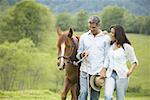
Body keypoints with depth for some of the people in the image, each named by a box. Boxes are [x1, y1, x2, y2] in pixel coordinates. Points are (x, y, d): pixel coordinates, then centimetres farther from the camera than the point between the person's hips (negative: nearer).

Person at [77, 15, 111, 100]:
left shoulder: (106, 38, 3)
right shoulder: (84, 37, 9)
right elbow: (78, 54, 14)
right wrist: (82, 54, -10)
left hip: (98, 71, -1)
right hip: (85, 70, 1)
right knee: (83, 92, -10)